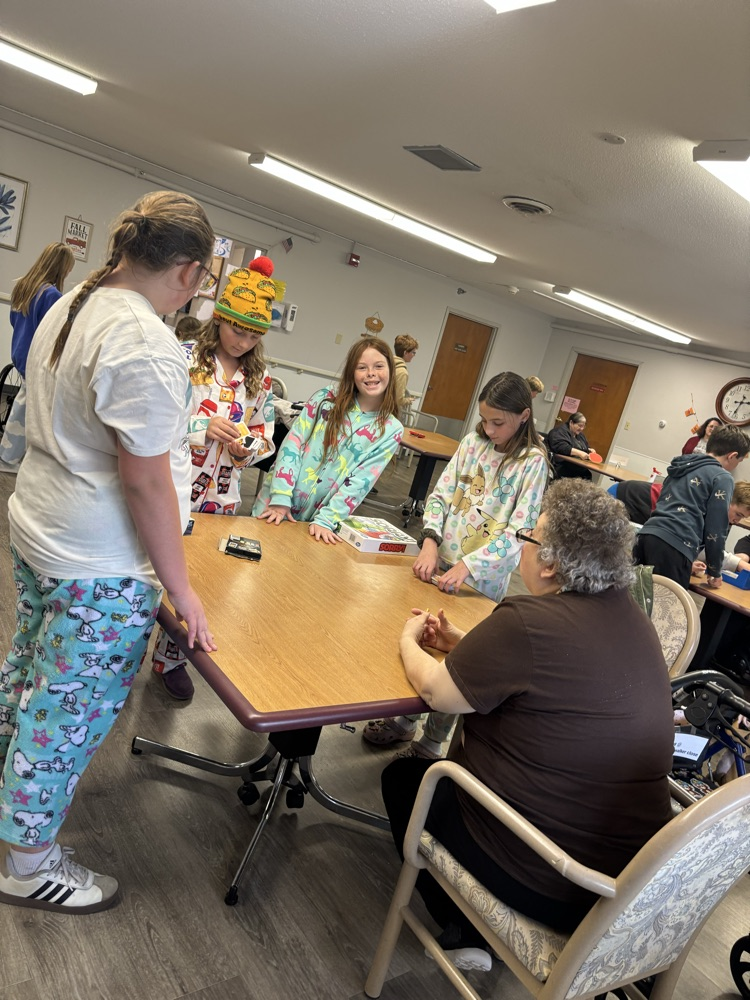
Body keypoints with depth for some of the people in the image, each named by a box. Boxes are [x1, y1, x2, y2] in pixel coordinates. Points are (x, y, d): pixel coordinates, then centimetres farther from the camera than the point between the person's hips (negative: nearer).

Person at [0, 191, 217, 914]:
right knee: (71, 709, 8)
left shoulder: (70, 307, 6)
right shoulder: (147, 345, -25)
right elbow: (145, 479, -25)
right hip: (102, 567, -10)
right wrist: (179, 587, -18)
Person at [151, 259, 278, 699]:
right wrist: (203, 426, -25)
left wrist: (248, 448, -12)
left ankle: (172, 658, 31)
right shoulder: (185, 357, -9)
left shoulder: (260, 379, 4)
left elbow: (265, 440, 9)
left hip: (219, 495, 4)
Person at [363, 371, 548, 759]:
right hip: (440, 564, 4)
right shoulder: (473, 442, 1)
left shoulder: (532, 463, -11)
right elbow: (441, 493, 1)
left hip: (480, 581, -4)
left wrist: (467, 566, -25)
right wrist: (430, 543, -15)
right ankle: (404, 720, 35)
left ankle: (432, 742, 25)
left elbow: (519, 532, -16)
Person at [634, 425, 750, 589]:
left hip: (647, 534, 7)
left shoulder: (682, 467, 27)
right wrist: (714, 571, 13)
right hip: (674, 546, -7)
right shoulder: (723, 478, 4)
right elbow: (716, 530, 1)